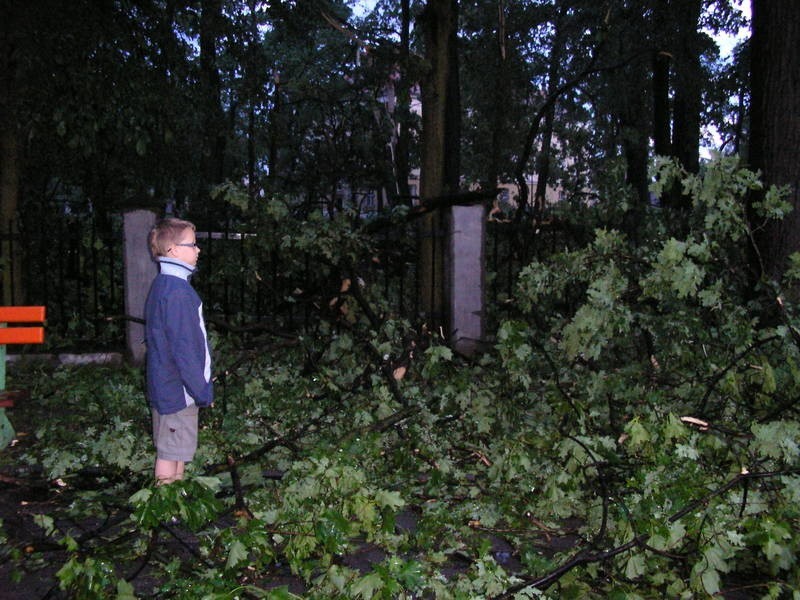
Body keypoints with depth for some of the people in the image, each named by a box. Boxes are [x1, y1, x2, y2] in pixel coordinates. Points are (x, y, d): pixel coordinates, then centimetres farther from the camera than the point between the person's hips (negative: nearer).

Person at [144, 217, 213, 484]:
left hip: (166, 385, 10)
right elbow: (183, 349, -23)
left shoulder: (161, 285, 11)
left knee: (178, 450, 18)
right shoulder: (177, 292, -21)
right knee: (170, 452, 0)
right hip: (178, 389, -10)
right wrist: (203, 391, -16)